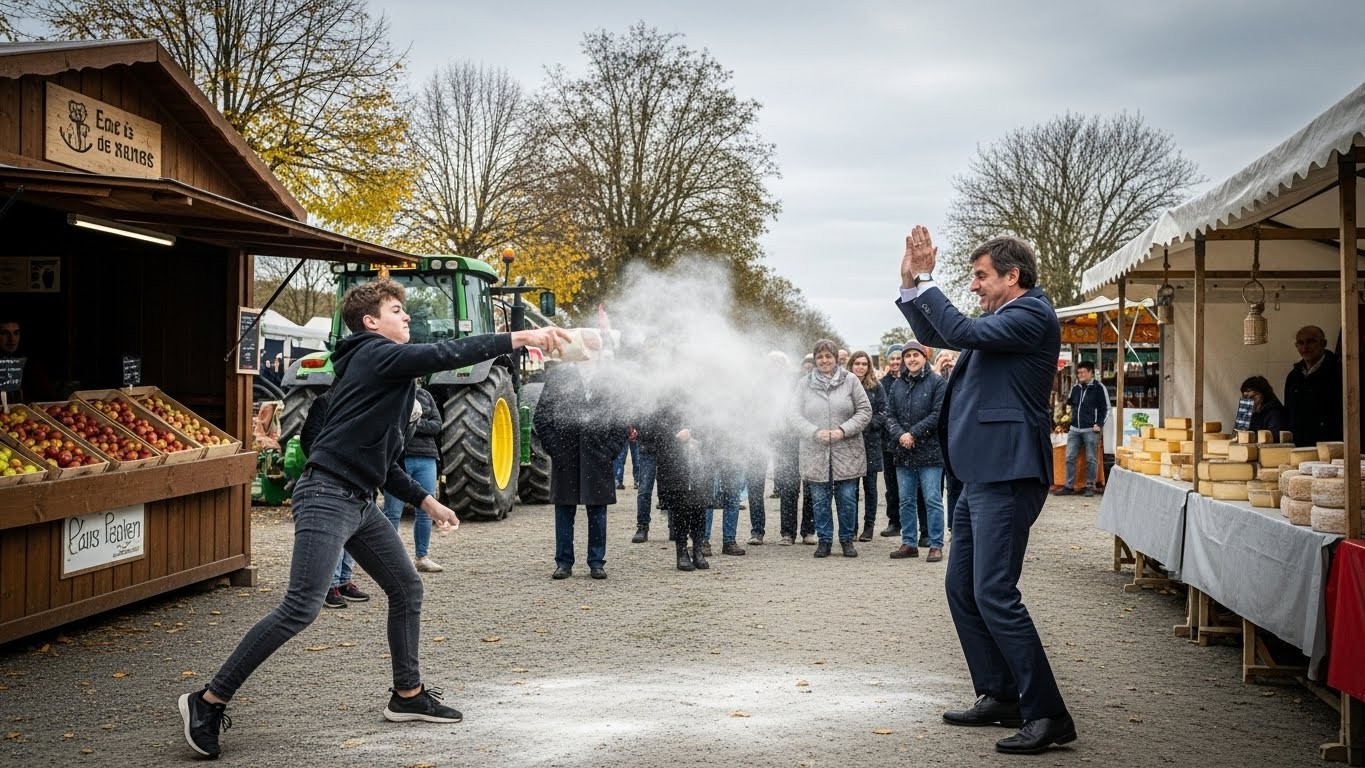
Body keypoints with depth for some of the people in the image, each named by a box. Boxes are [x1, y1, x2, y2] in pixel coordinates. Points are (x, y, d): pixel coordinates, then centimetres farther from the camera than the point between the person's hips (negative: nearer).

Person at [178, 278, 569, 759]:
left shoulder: (387, 370, 21)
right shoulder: (375, 354, -7)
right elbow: (445, 356, -21)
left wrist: (426, 502, 22)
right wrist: (519, 338, -20)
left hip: (360, 502, 10)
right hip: (327, 498, -10)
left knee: (407, 589, 14)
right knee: (301, 608, -15)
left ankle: (408, 695, 26)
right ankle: (208, 702, -8)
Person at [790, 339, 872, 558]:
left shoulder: (850, 381, 2)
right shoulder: (804, 383, 4)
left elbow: (865, 411, 1)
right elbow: (796, 416, 0)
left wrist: (844, 430, -13)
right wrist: (815, 432, -17)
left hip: (846, 453, -1)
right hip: (815, 453, 1)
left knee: (847, 499, 4)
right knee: (820, 500, 6)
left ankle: (847, 539, 18)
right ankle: (824, 540, 18)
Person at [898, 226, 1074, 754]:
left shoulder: (1032, 315, -10)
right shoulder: (1005, 320, 20)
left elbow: (962, 331, -21)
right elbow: (934, 335, 25)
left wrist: (924, 281, -12)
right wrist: (910, 284, 12)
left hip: (1007, 477, -11)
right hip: (982, 475, 11)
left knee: (994, 595, -14)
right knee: (962, 587, 14)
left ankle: (1047, 714, -9)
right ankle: (998, 697, 22)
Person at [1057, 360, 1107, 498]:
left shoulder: (1099, 388, -2)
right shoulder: (1075, 388, 13)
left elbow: (1106, 409, -1)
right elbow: (1069, 405, 27)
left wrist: (1099, 424, -10)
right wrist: (1067, 422, 18)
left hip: (1091, 430, -5)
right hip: (1074, 429, 5)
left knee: (1091, 459, 0)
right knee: (1070, 458, 2)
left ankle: (1090, 486, 7)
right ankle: (1069, 486, 7)